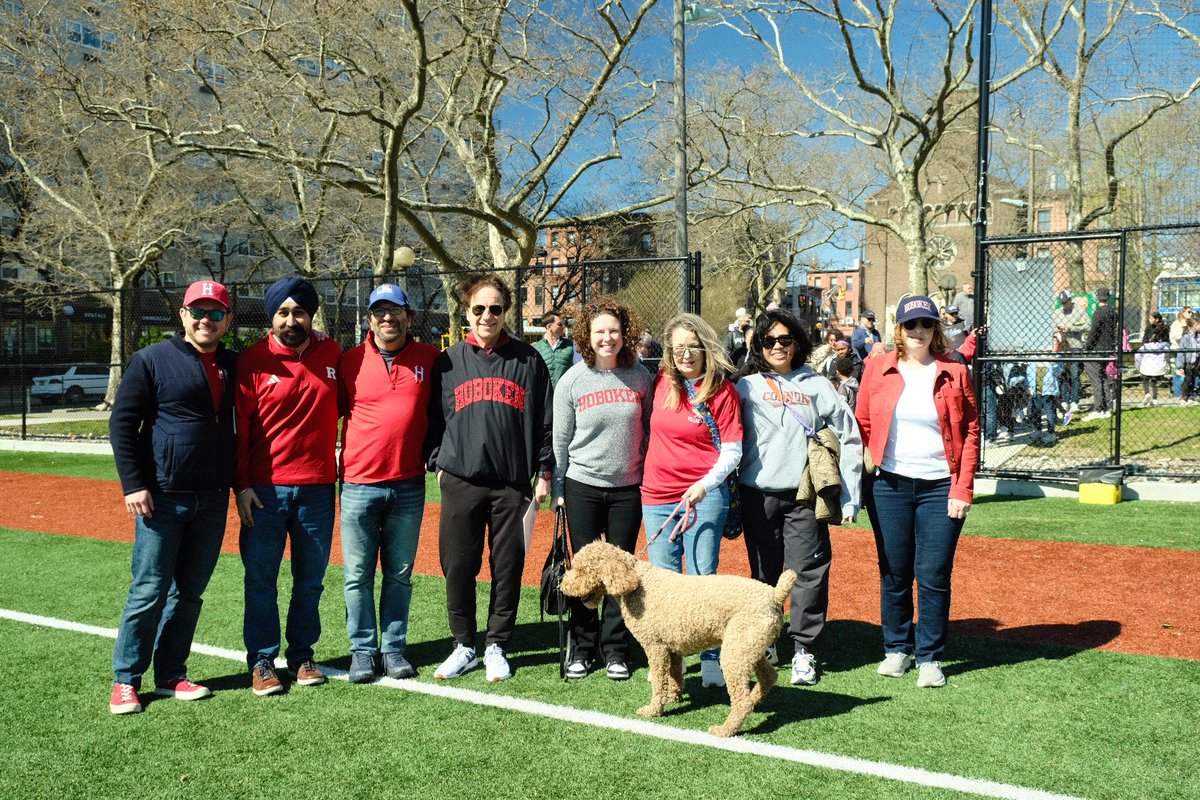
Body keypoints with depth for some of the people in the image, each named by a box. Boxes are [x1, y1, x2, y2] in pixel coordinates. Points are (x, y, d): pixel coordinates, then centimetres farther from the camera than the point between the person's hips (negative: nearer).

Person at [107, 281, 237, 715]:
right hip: (162, 497, -4)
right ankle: (125, 679, 13)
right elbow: (122, 423, -3)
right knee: (149, 590, -1)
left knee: (190, 592, 10)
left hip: (213, 500, 4)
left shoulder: (234, 365, 10)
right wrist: (133, 484, -10)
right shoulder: (152, 360, -2)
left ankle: (171, 676, 22)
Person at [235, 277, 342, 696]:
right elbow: (238, 426, -2)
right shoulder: (253, 360, -3)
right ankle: (262, 661, 16)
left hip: (318, 487, 2)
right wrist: (241, 485, -7)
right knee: (261, 579, 5)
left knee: (311, 580, 10)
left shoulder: (332, 355, 4)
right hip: (265, 489, -2)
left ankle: (302, 655, 23)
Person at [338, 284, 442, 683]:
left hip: (409, 486, 1)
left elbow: (439, 411, 12)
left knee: (399, 574, 9)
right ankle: (363, 650, 16)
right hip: (359, 485, 0)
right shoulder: (350, 361, 2)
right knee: (358, 575, 4)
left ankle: (393, 648, 19)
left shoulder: (429, 358, 3)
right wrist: (336, 456, 0)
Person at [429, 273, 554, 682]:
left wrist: (544, 471, 3)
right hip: (460, 481, 1)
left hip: (512, 483, -1)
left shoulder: (528, 360, 4)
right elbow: (435, 416, 14)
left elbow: (545, 420, 6)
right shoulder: (449, 361, 8)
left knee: (508, 568, 5)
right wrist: (437, 463, 6)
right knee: (458, 567, 5)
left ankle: (496, 647, 21)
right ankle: (464, 645, 22)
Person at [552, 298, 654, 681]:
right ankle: (582, 647, 18)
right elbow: (560, 440, 2)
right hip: (583, 487, -1)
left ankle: (615, 649, 19)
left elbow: (649, 431, 8)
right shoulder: (572, 380, -4)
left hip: (628, 488, 1)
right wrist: (557, 490, 2)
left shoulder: (640, 376, 0)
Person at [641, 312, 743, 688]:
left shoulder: (722, 390, -6)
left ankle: (712, 660, 8)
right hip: (656, 496, 4)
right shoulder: (662, 381, 5)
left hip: (703, 495, -4)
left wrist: (705, 485, -20)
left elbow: (732, 450, -7)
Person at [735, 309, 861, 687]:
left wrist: (849, 497, 2)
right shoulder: (747, 386, 9)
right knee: (764, 573, 8)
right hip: (759, 494, 0)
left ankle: (804, 649, 8)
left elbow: (848, 439, 7)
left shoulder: (818, 385, 9)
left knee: (809, 571, -3)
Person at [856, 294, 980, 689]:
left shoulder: (954, 372, 1)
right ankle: (897, 649, 26)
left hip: (940, 488, -1)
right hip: (889, 486, 1)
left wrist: (962, 491, -6)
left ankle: (930, 657, 17)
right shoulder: (878, 369, 4)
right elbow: (862, 425, 7)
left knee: (934, 575, 1)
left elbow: (970, 433, 1)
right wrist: (863, 477, -1)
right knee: (894, 574, 9)